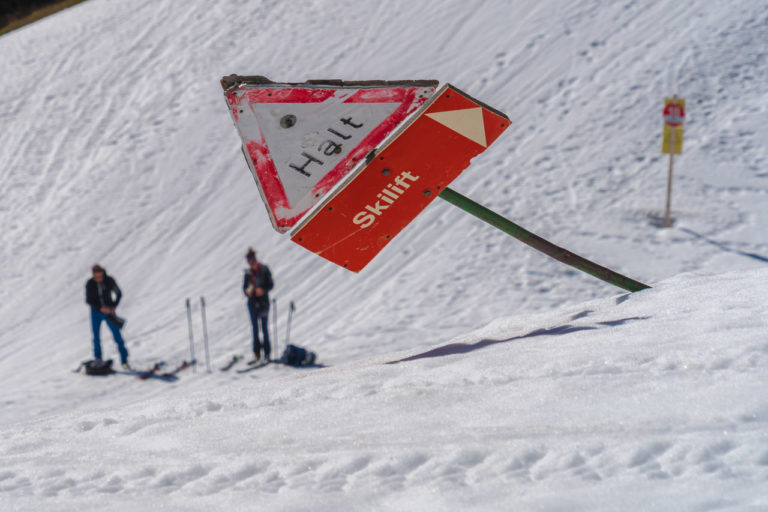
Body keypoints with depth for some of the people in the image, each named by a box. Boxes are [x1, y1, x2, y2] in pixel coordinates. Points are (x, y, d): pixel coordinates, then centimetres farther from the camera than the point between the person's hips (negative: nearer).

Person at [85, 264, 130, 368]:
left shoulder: (110, 281, -12)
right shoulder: (89, 284, -11)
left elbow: (119, 294, 0)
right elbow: (88, 300, -7)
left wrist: (113, 307, -11)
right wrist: (100, 308, -21)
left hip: (109, 310, -1)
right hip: (96, 313, 1)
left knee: (117, 336, -7)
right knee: (96, 337, 5)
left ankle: (124, 360, -2)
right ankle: (98, 359, 21)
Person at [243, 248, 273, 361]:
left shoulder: (264, 270, -4)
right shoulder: (248, 272, 4)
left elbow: (271, 284, -2)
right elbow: (244, 286, 9)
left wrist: (263, 290, -19)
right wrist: (247, 292, -13)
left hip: (263, 302, -3)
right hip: (252, 303, 3)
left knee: (264, 328, -1)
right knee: (255, 328, 5)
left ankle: (267, 353, 5)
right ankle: (256, 353, 10)